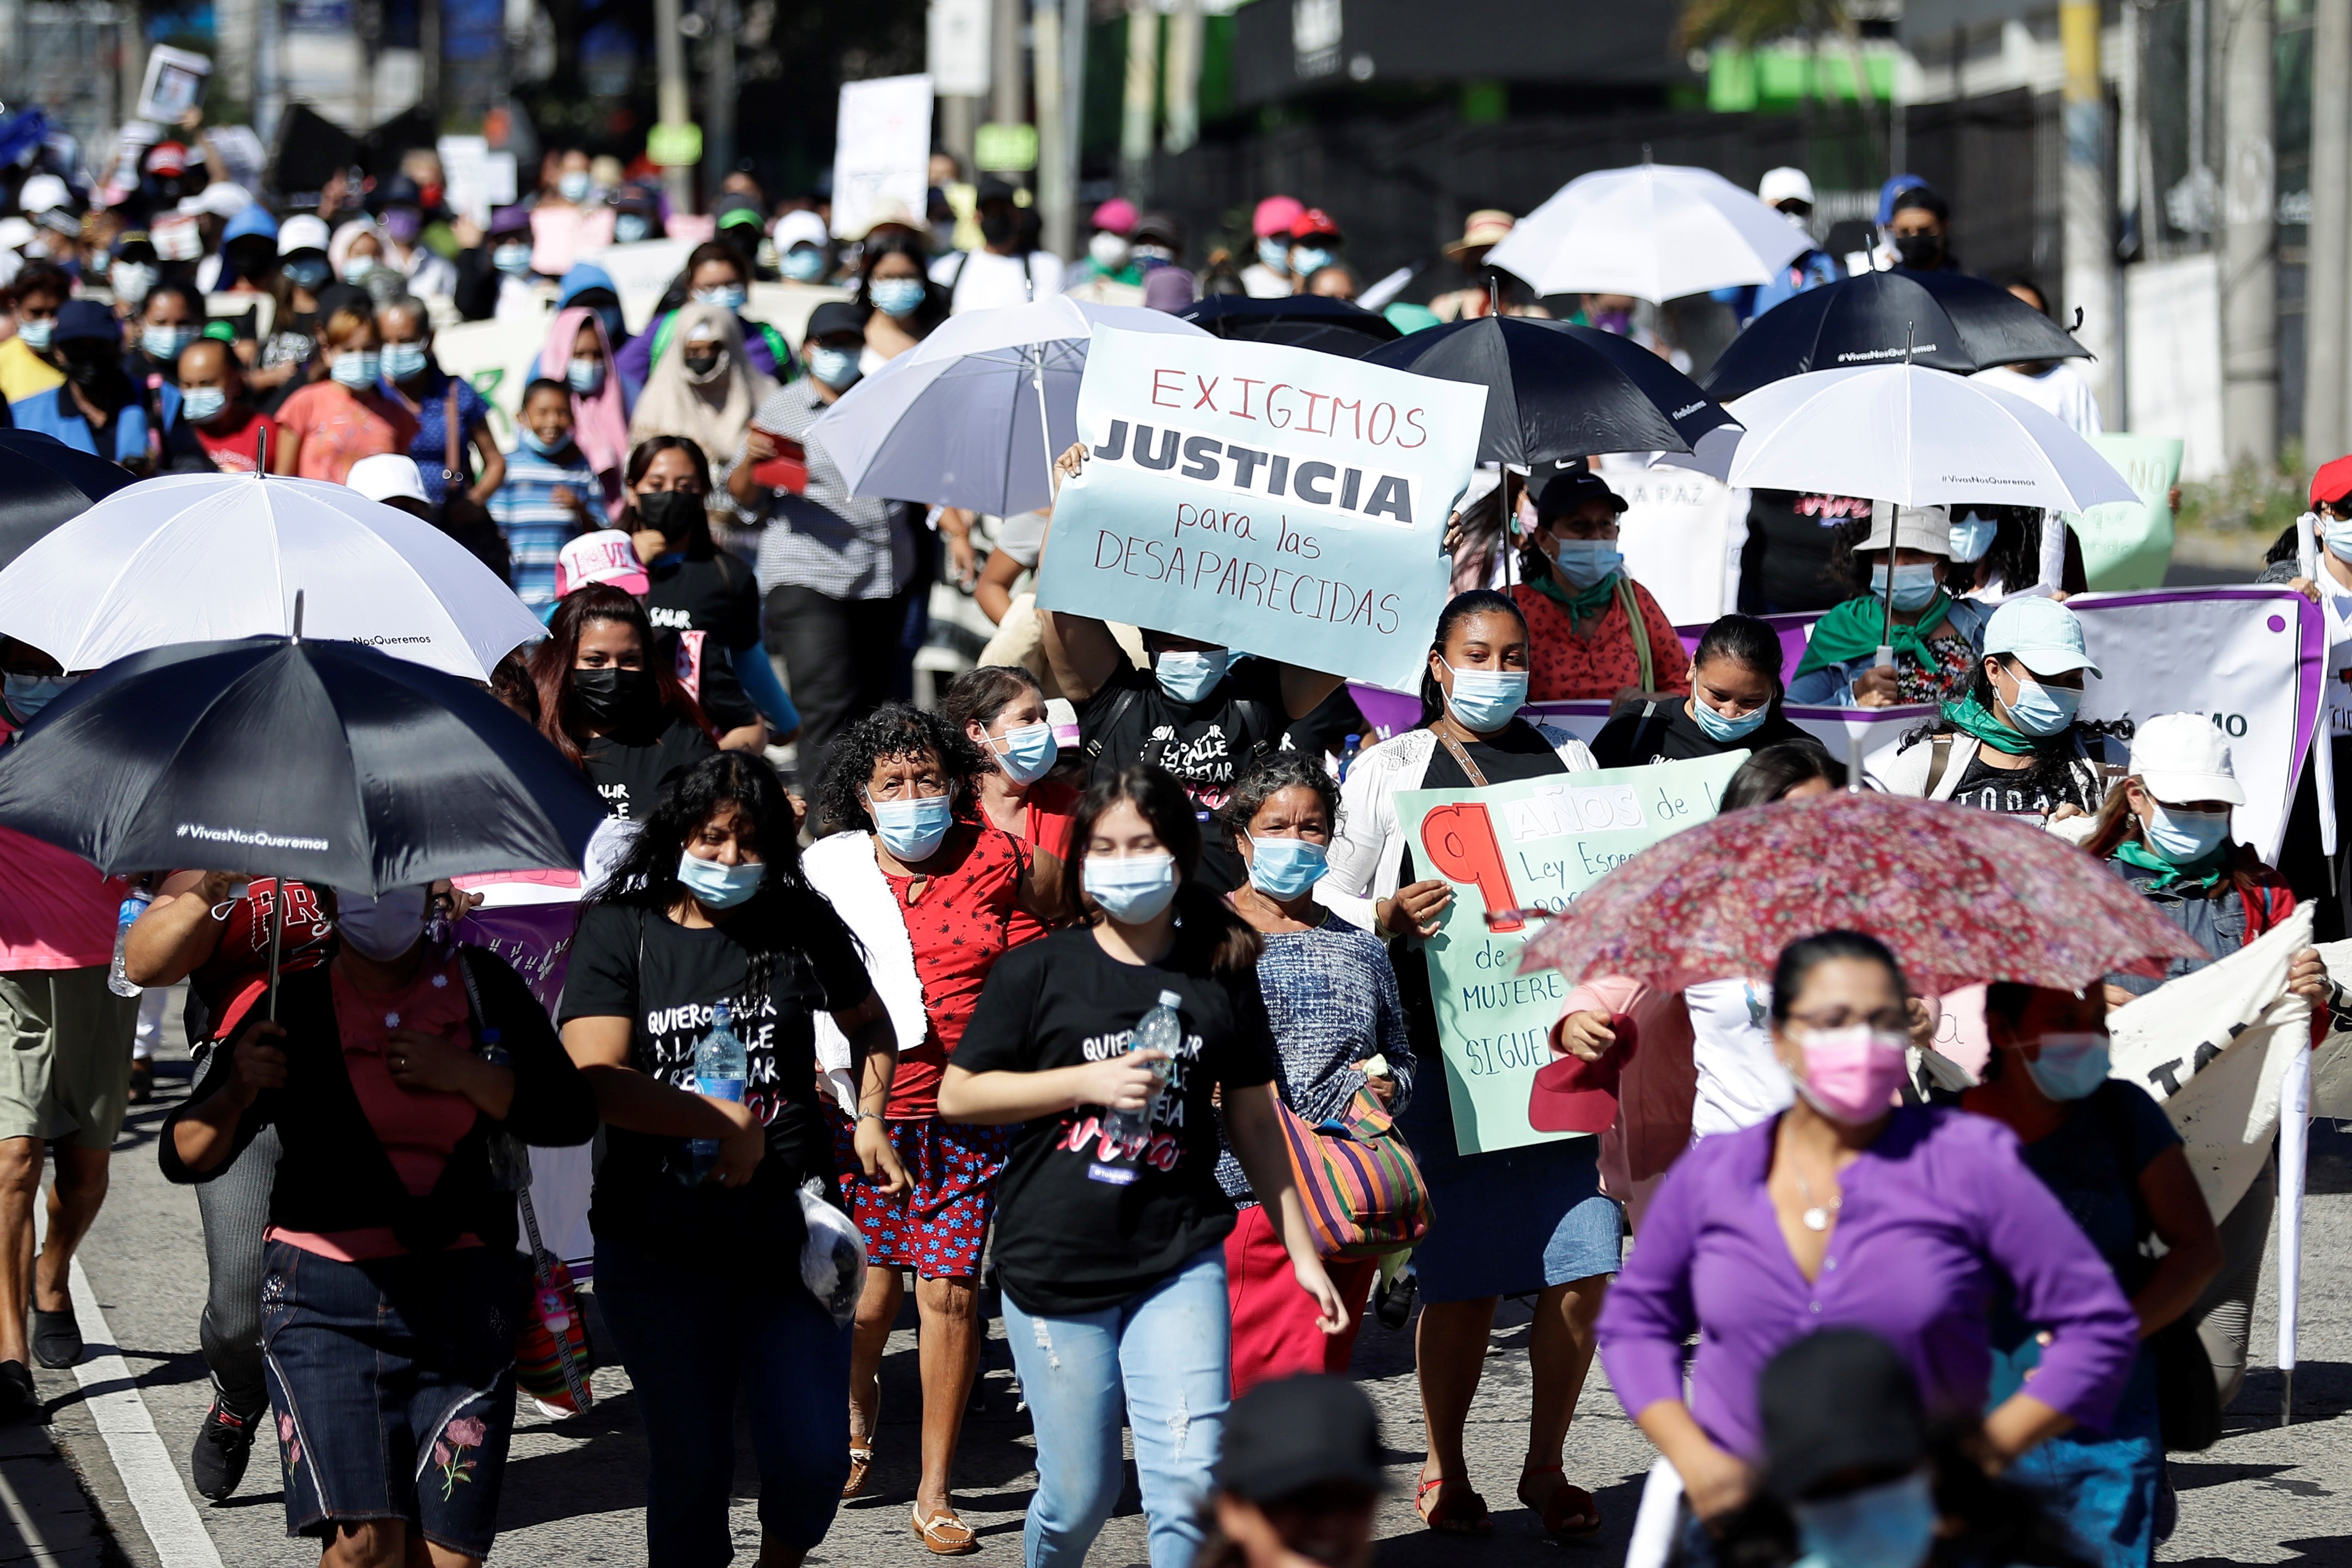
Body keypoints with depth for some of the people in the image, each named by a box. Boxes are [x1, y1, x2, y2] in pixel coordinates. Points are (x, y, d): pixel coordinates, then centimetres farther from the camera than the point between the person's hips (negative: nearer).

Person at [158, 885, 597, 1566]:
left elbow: (573, 1116, 5)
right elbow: (185, 1157, -1)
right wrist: (237, 1093, -22)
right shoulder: (292, 1006, -1)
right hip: (326, 1296, -2)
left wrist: (464, 1074, -8)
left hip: (461, 1300, 2)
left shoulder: (481, 987, 6)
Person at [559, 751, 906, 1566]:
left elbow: (867, 1021, 25)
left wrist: (870, 1117, 9)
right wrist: (729, 1125, -15)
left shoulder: (801, 928, 5)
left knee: (812, 1459, -2)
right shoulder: (620, 933, -2)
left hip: (790, 1231, 1)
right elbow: (597, 1079, -14)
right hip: (661, 1246, -1)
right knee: (689, 1464, 6)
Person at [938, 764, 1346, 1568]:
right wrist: (1089, 1083, -12)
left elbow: (1254, 1119, 14)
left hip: (1179, 1259, 1)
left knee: (1189, 1480, -15)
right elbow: (957, 1095, -1)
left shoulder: (1222, 974, 6)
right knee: (1080, 1491, 5)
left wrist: (1302, 1251, 13)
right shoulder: (1038, 972, 0)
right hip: (1056, 1262, -1)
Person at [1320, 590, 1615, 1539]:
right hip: (1449, 1058, -2)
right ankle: (1445, 1471, 15)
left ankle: (1546, 1467, 13)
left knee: (1582, 1269, -2)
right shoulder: (1391, 771, 9)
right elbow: (1330, 901, 7)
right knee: (1462, 1281, -2)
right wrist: (1392, 914, -14)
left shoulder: (1569, 762, 17)